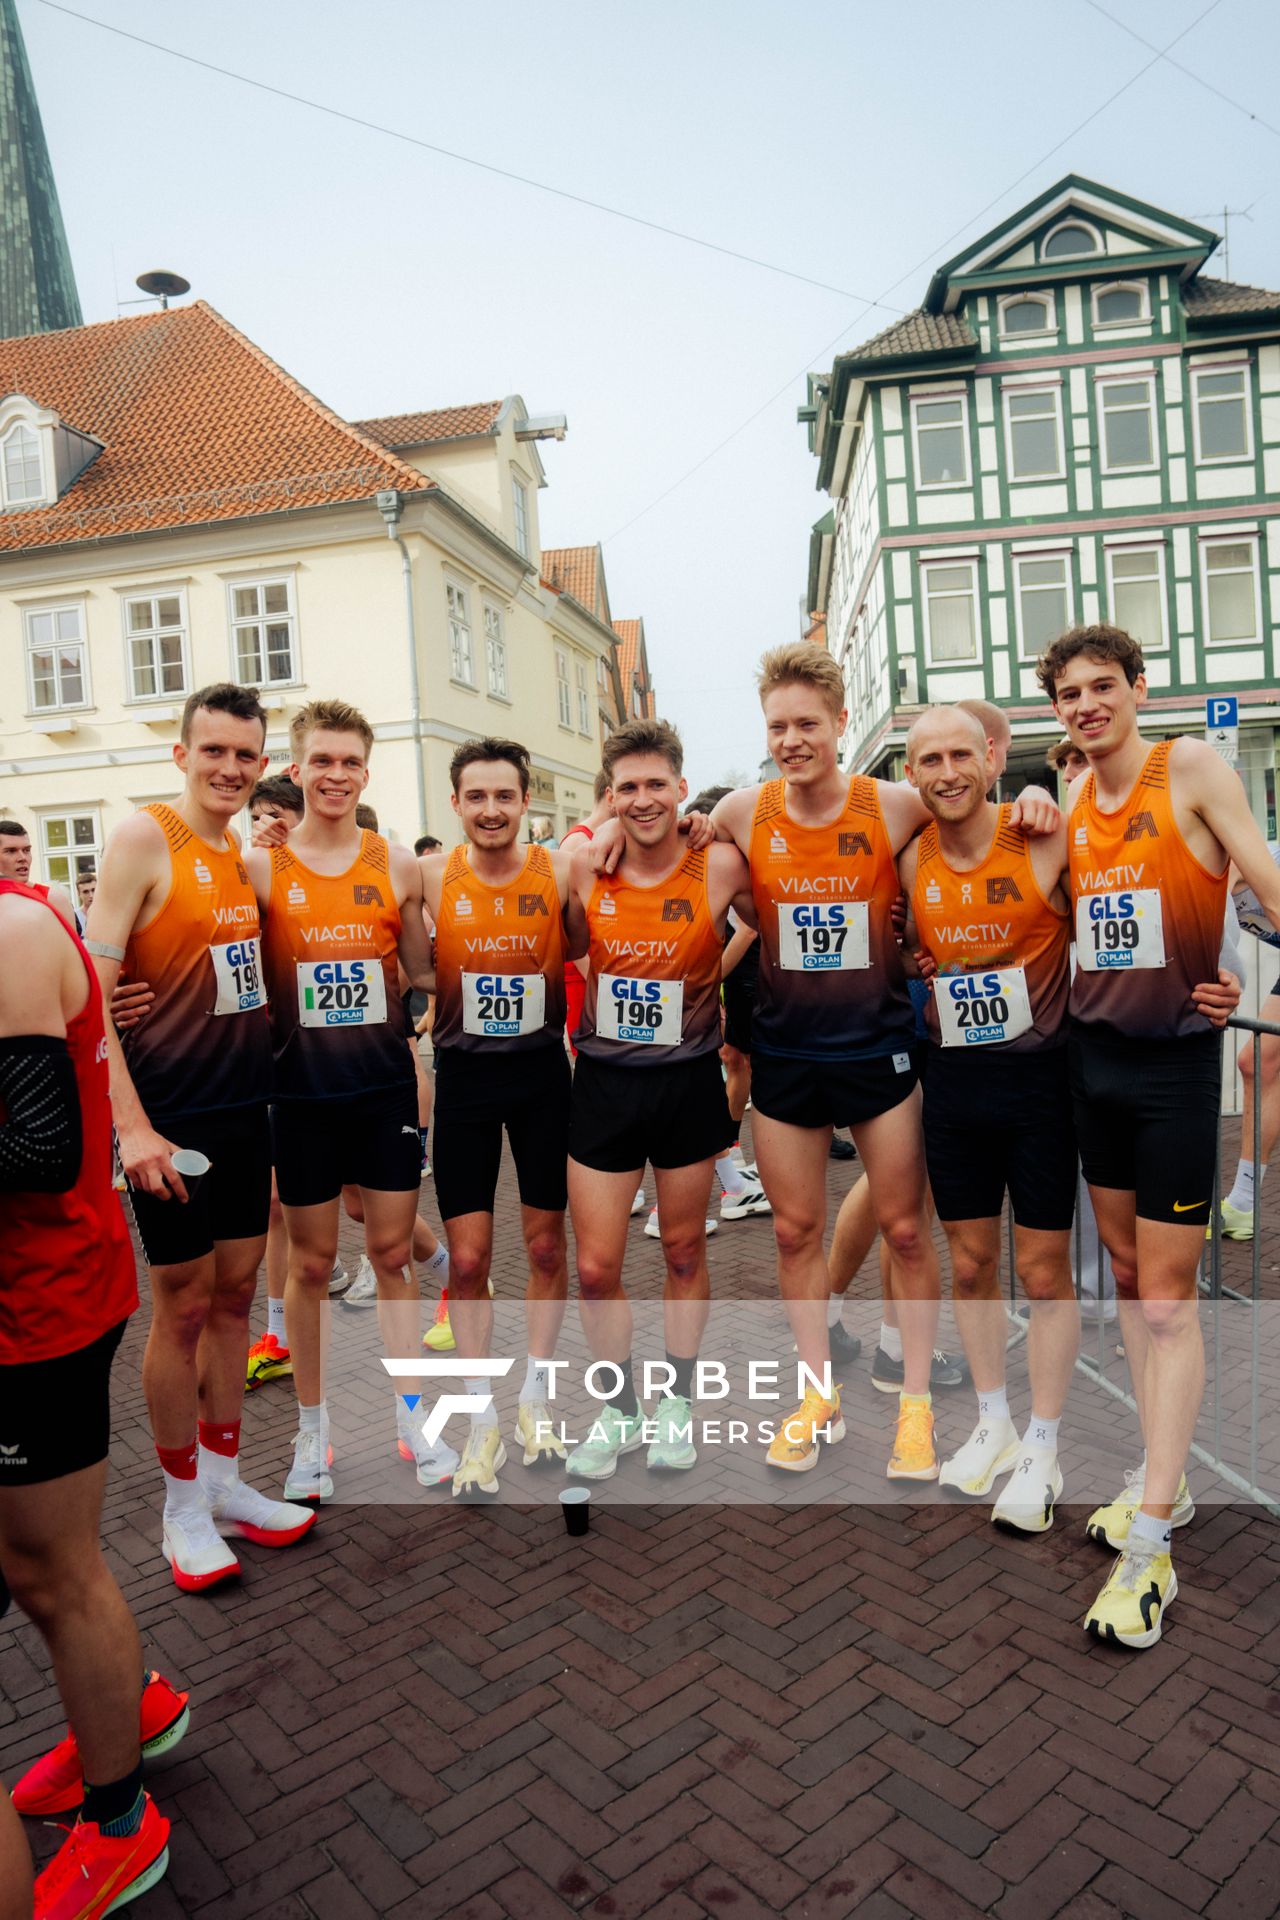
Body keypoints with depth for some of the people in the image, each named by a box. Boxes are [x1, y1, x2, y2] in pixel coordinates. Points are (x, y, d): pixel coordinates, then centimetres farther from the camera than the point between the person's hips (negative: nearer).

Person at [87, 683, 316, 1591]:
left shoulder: (248, 859, 9)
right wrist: (132, 1125, -20)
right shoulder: (144, 839, -11)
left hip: (246, 1109, 6)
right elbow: (90, 991, -16)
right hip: (171, 1116, -6)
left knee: (235, 1292, 13)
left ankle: (224, 1481, 30)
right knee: (182, 1304, 5)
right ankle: (183, 1506, 24)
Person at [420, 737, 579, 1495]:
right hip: (465, 1071, 0)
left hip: (542, 1068, 0)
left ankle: (537, 1396, 31)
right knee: (468, 1258, 2)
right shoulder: (432, 877, -6)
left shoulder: (560, 871, -8)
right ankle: (483, 1415, 21)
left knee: (547, 1245, 11)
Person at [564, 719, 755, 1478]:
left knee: (685, 1253, 14)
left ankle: (679, 1402, 36)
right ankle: (621, 1408, 30)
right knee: (596, 1268, 6)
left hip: (689, 1081, -1)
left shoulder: (721, 865, -12)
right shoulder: (584, 866, -8)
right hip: (604, 1081, 1)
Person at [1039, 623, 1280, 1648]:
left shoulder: (1191, 768, -9)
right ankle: (1165, 1479, 29)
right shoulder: (1071, 803, 8)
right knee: (1129, 1276, 14)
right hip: (1092, 1056, 6)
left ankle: (1151, 1540, 7)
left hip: (1175, 1061, -6)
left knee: (1166, 1298, -1)